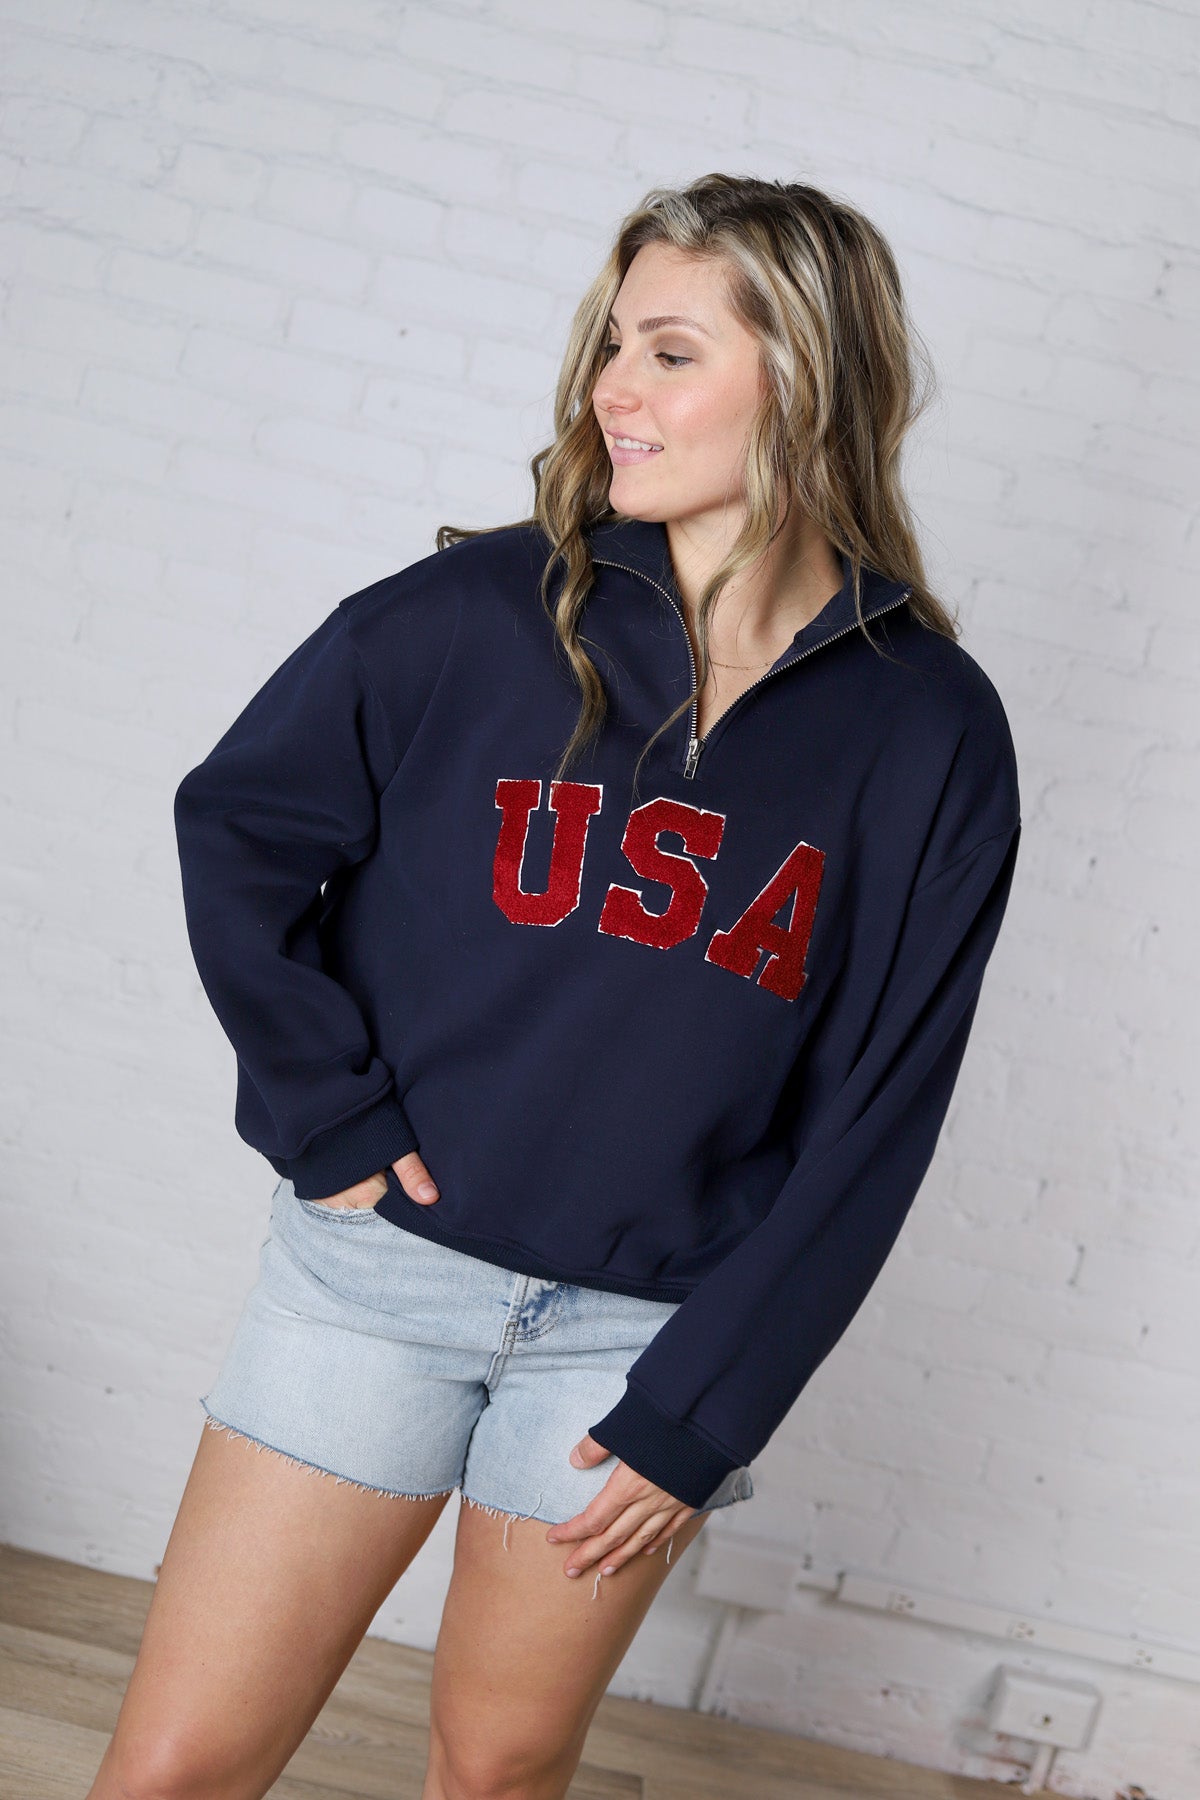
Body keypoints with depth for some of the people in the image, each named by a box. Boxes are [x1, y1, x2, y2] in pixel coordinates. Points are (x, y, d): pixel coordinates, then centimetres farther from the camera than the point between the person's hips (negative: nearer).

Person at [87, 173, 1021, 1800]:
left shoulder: (930, 732, -6)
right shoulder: (479, 610, -7)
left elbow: (874, 1116, -4)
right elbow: (236, 827, 1)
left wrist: (700, 1416, -5)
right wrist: (328, 1120, -6)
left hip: (648, 1326, 0)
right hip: (384, 1257, 0)